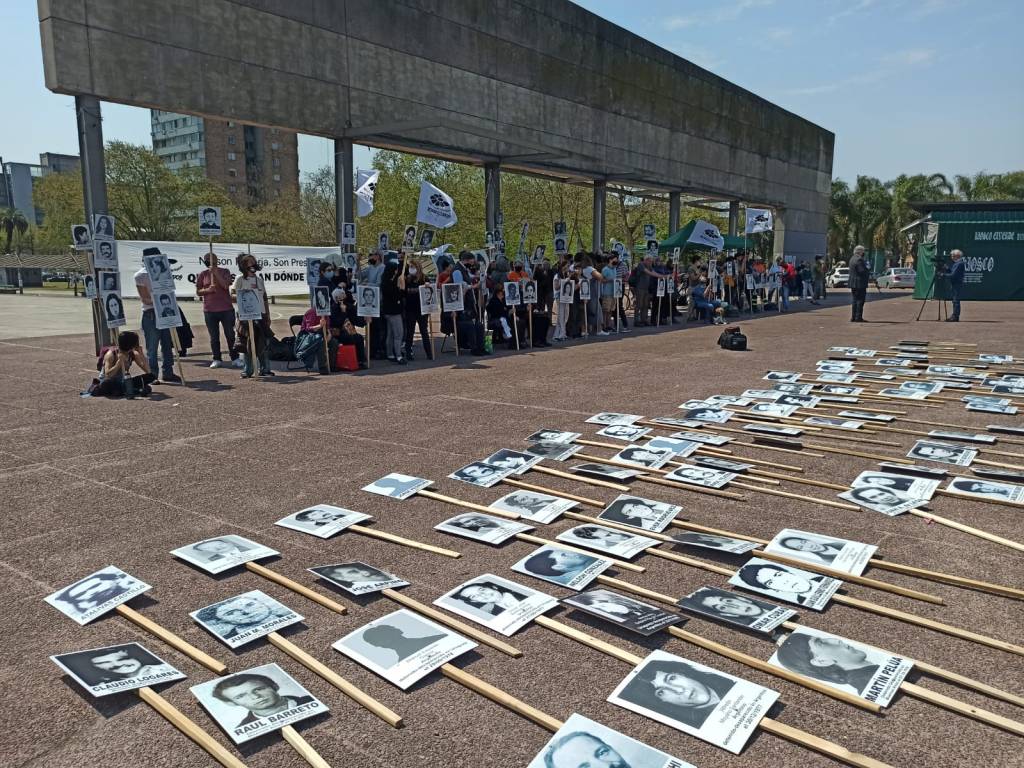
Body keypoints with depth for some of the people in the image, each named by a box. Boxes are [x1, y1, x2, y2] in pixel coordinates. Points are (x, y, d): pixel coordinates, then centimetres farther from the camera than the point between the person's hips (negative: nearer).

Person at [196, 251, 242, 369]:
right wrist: (207, 290, -13)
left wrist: (216, 273, -17)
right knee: (214, 337, 5)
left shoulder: (224, 272, 4)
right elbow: (198, 292, 6)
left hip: (226, 309, -1)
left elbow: (226, 285, -12)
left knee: (230, 335, 2)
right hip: (210, 310, 1)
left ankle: (235, 359, 8)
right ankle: (217, 360, 14)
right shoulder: (202, 274, 5)